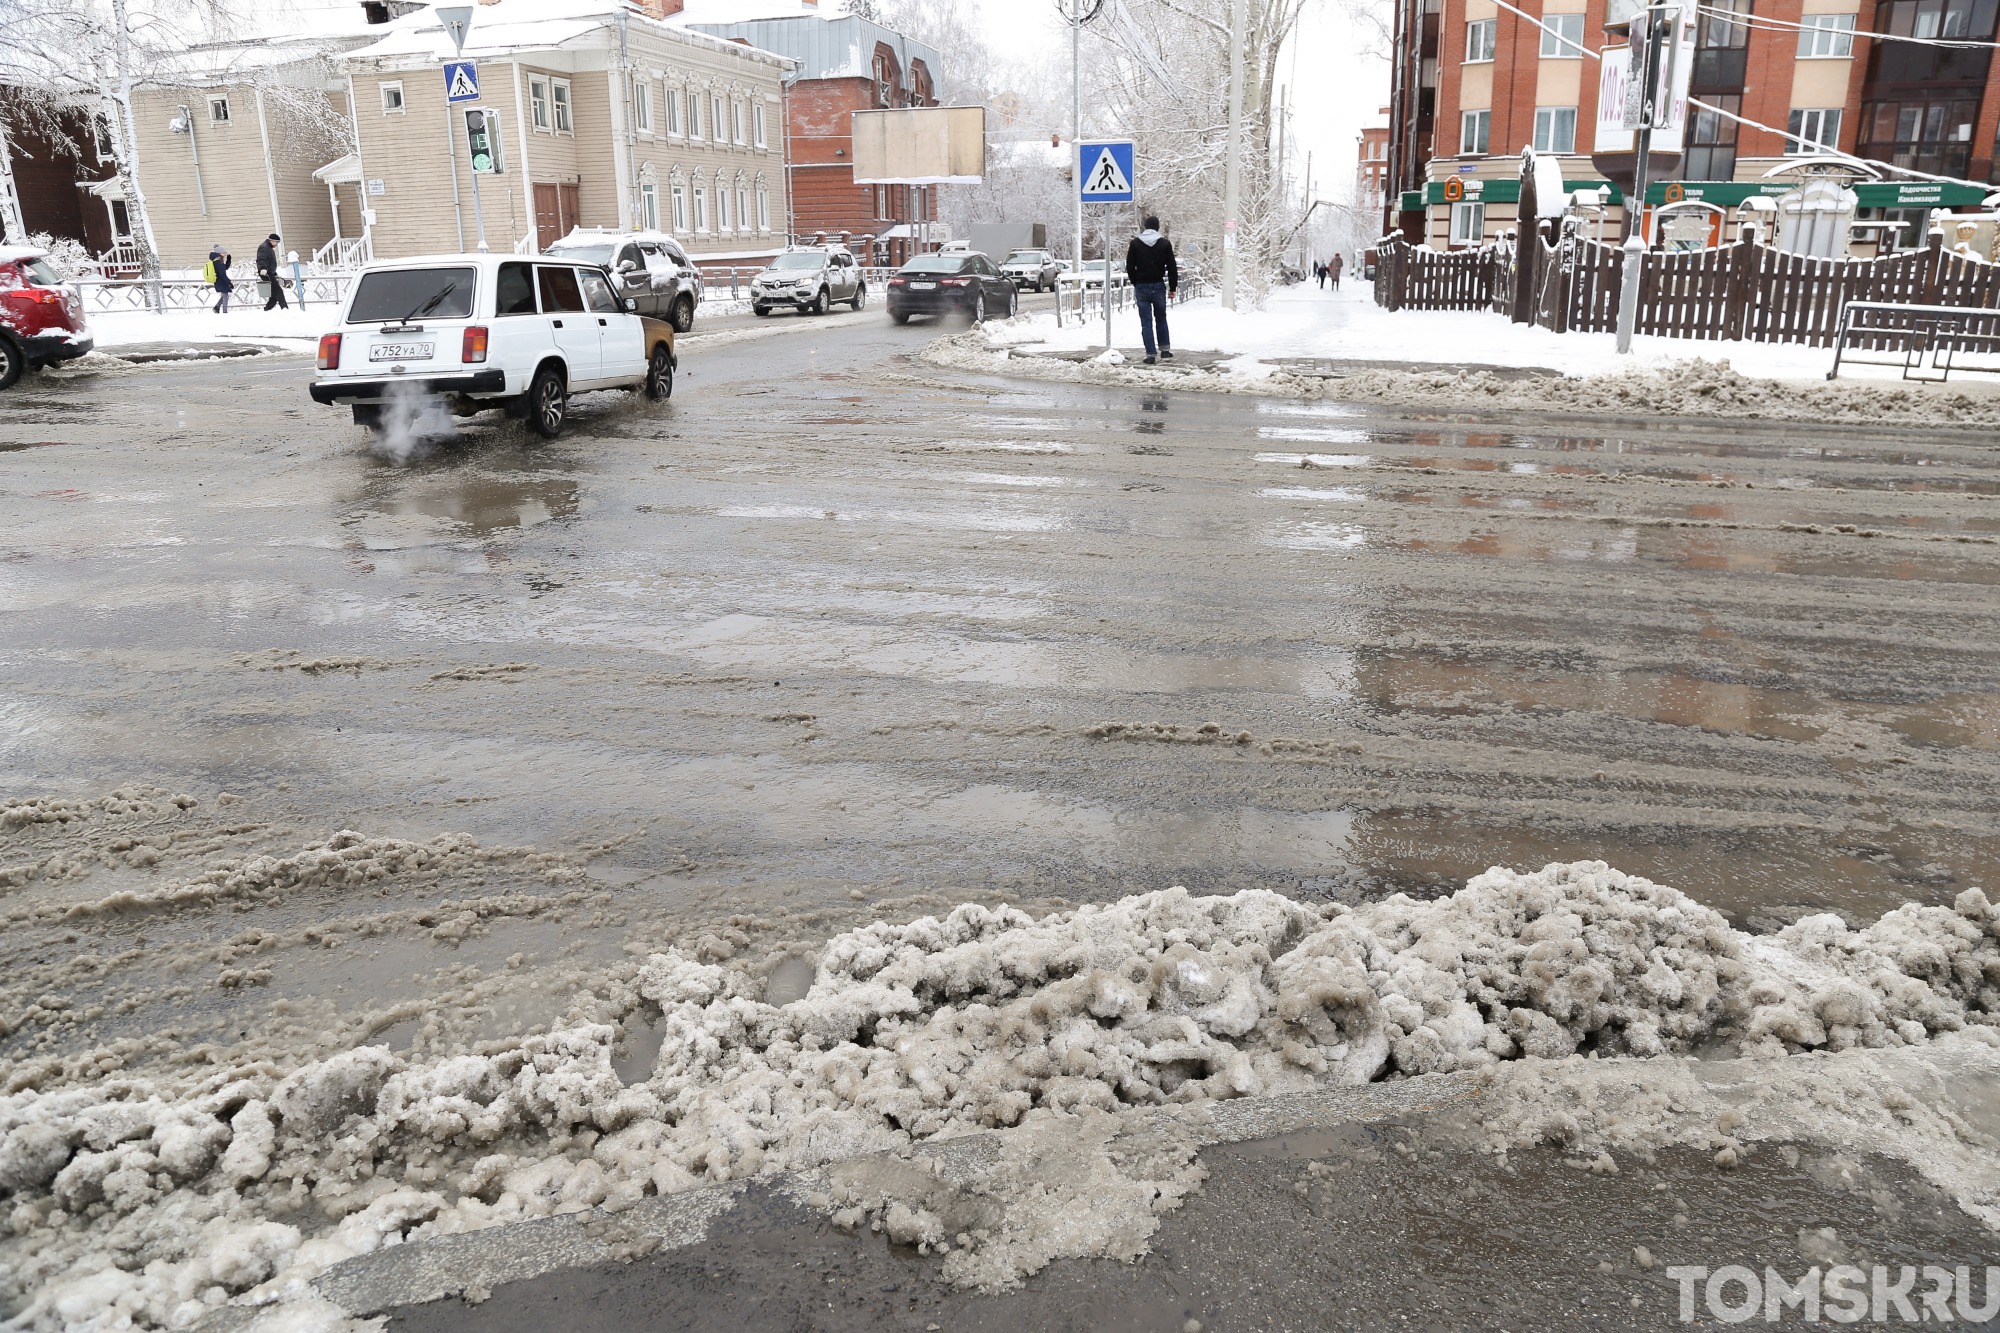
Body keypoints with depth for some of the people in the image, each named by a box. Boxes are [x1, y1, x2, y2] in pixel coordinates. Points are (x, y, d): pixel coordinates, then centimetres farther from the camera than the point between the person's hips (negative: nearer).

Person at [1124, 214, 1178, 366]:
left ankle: (1151, 354, -3)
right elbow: (1172, 268, -1)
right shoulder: (1165, 243, -1)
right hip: (1158, 286, 0)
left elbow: (1130, 267, 4)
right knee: (1161, 319, 16)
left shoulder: (1135, 243, 1)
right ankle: (1165, 350, 16)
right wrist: (1172, 287, 6)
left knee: (1146, 323, 1)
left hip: (1141, 287, 0)